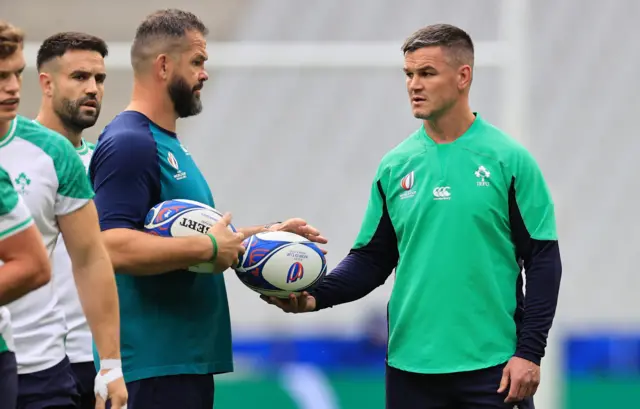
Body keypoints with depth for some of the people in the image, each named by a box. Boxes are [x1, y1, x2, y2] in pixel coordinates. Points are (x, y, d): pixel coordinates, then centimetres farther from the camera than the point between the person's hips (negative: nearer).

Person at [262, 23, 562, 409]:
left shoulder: (508, 159, -3)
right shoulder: (396, 165, 8)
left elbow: (542, 260, -4)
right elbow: (372, 258, 11)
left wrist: (529, 352, -10)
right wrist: (316, 295, -7)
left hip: (491, 365, -4)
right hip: (411, 366, 4)